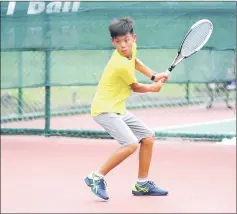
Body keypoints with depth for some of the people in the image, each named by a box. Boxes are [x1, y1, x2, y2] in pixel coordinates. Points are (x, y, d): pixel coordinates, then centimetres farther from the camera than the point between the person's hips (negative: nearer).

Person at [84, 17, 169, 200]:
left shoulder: (132, 48, -2)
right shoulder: (122, 65, -26)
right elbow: (136, 88, -8)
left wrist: (154, 76, 14)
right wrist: (154, 87, 11)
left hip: (118, 109, 10)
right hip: (105, 110, -10)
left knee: (148, 137, 14)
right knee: (131, 144, -25)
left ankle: (142, 184, 23)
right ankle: (97, 177, -13)